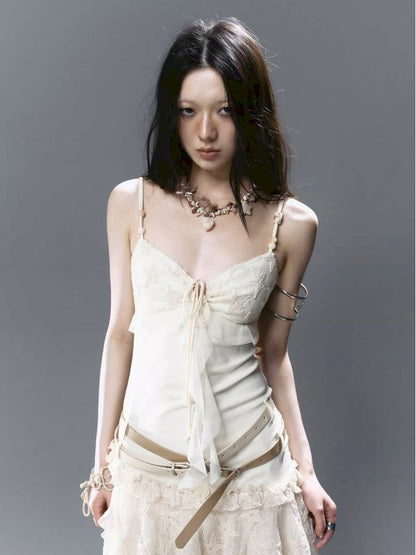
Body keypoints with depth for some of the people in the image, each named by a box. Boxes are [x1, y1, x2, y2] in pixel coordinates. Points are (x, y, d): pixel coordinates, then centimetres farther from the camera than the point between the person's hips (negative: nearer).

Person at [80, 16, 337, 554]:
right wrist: (103, 463, 5)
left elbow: (273, 355, 3)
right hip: (148, 464, 1)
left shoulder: (291, 224, -6)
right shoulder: (130, 203, -4)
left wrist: (305, 471, 1)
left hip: (251, 467, 0)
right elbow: (121, 333, 2)